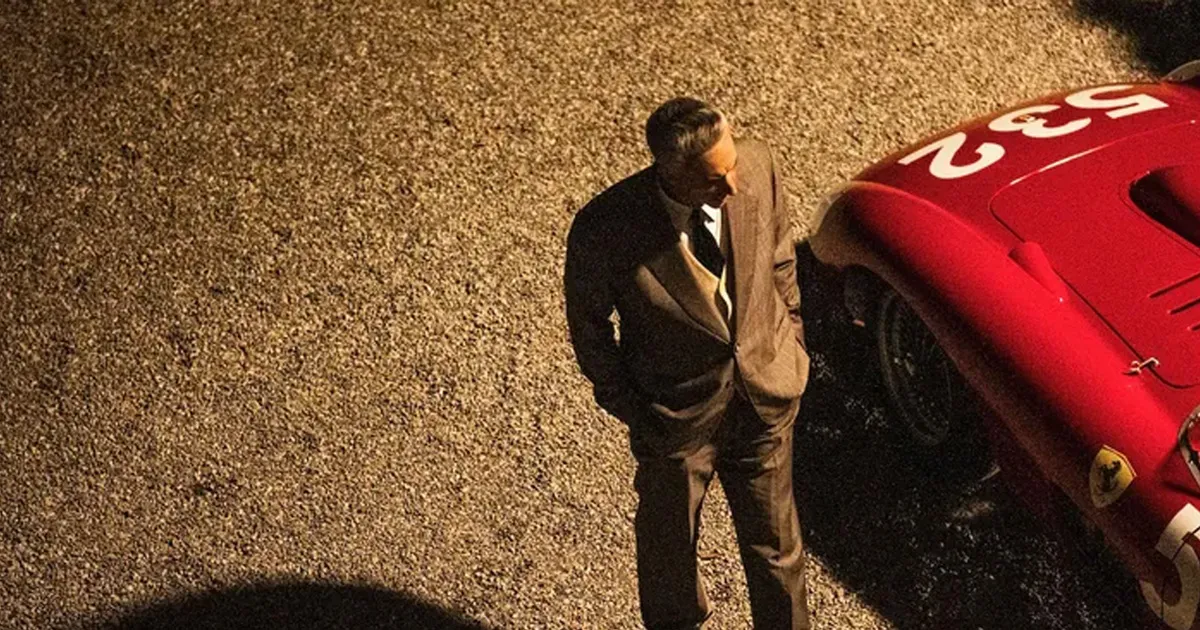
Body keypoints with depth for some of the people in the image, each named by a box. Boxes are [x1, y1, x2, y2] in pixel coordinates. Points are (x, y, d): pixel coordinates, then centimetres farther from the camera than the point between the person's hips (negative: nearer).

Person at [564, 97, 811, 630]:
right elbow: (588, 324, -11)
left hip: (767, 398, 2)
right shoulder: (603, 231, -31)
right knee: (669, 541, 26)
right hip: (677, 415, -2)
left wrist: (790, 338, 8)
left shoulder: (758, 166, -21)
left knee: (775, 542, 23)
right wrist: (629, 408, -6)